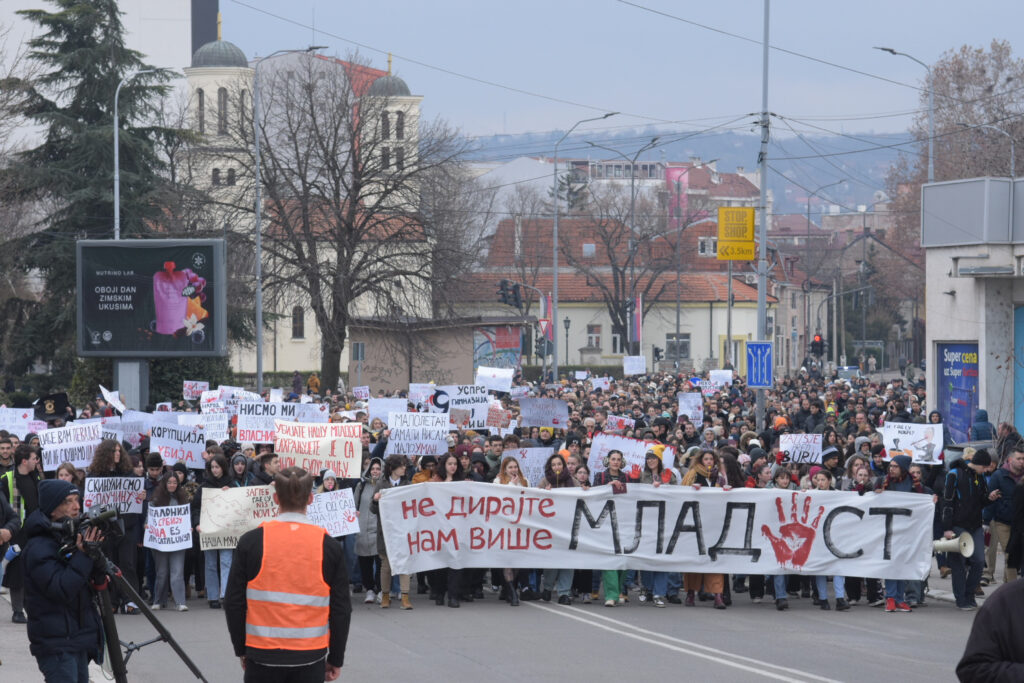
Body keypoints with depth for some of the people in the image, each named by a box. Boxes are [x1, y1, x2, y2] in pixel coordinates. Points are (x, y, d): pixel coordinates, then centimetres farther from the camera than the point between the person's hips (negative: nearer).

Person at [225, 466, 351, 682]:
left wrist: (241, 649, 13)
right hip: (311, 657, 0)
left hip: (263, 656, 0)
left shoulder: (251, 541, -4)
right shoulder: (329, 546, -2)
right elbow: (341, 609, 3)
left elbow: (234, 602, 1)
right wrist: (335, 659, 13)